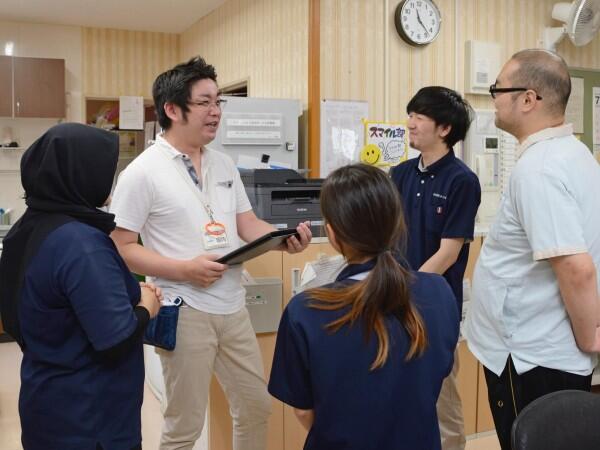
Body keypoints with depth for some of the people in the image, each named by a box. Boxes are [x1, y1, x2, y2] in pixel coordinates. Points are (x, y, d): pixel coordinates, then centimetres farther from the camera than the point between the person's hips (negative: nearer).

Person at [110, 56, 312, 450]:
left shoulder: (224, 164, 8)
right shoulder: (142, 172, -11)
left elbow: (248, 225, 10)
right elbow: (122, 248, -12)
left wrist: (285, 238, -10)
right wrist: (185, 269, -22)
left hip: (234, 306, 6)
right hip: (185, 311, -6)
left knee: (257, 406, 18)